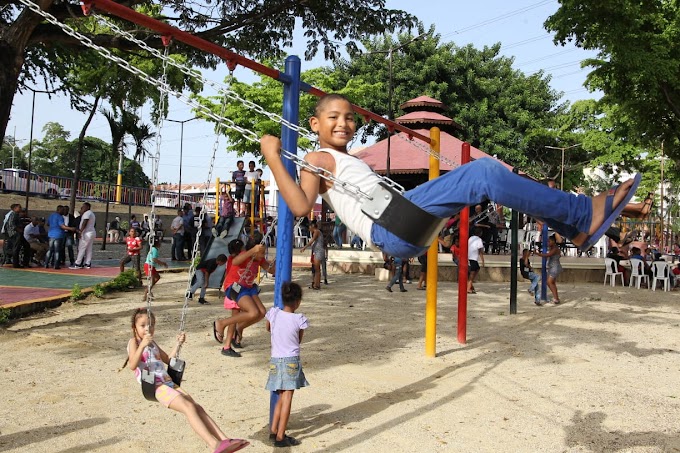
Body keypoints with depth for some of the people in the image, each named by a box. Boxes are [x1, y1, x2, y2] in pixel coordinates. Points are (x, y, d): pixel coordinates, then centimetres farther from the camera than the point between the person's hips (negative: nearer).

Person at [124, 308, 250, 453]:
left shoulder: (152, 342, 23)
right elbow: (132, 365, -17)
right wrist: (142, 346, -30)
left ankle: (224, 440, -15)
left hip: (168, 382, 8)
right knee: (189, 407, -24)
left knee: (197, 407, -8)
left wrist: (178, 344, 21)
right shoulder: (134, 342, 0)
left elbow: (168, 359, 32)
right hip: (154, 386, -8)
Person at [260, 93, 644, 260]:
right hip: (389, 227, -9)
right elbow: (301, 206, -14)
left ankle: (578, 227, 3)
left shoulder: (349, 161, 31)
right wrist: (273, 158, -15)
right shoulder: (317, 160, 5)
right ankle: (585, 214, -12)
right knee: (483, 172, -18)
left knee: (484, 173, 5)